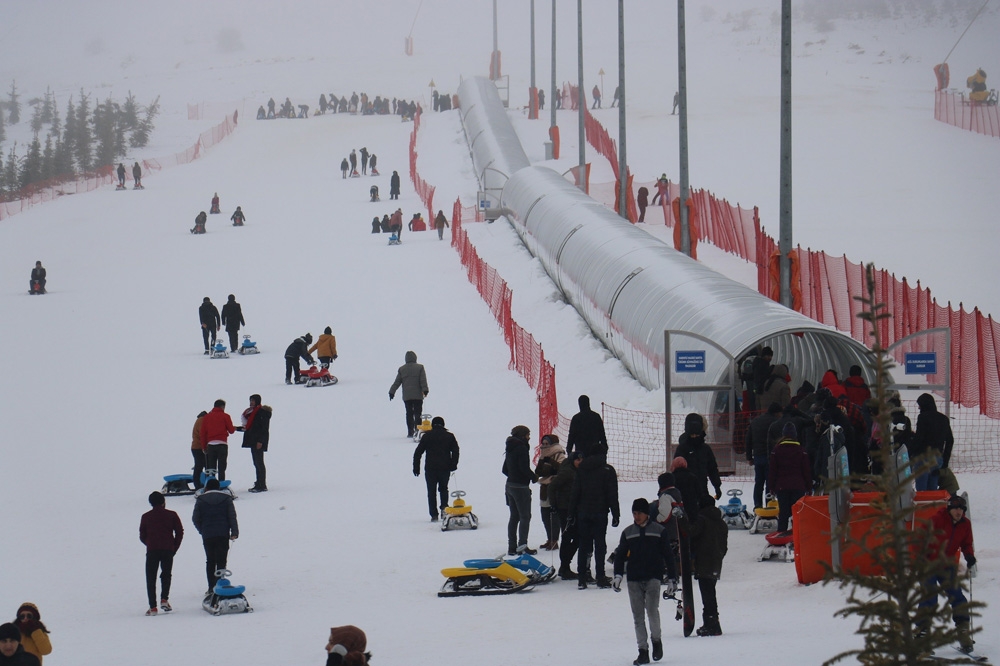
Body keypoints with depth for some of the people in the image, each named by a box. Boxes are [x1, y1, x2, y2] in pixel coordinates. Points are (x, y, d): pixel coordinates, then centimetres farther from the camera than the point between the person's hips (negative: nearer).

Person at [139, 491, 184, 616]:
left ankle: (152, 607, -4)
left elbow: (142, 536, 7)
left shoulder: (146, 517, 5)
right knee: (166, 575, 17)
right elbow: (179, 532, 1)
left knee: (151, 578, 4)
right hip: (168, 550, 0)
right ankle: (164, 599, -3)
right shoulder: (171, 515, 3)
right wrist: (174, 547, 11)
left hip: (152, 551, 0)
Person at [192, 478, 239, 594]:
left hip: (207, 536, 0)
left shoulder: (201, 500, 3)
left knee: (210, 562, 10)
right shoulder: (226, 498, 4)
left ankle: (211, 588, 4)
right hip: (223, 535, 0)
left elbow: (195, 519, 2)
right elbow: (232, 517, -1)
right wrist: (234, 532, -2)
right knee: (221, 562, 1)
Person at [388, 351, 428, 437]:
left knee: (409, 414, 7)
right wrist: (425, 390, -8)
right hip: (418, 396, -2)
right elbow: (423, 381, -7)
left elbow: (397, 382, 7)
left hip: (406, 396, 2)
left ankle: (410, 432, 2)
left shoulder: (401, 369, 6)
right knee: (418, 414, 1)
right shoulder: (420, 367, -1)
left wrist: (392, 392, 13)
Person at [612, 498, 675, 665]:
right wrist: (618, 575, -2)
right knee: (638, 616, 1)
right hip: (634, 579, 3)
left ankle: (656, 639, 4)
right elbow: (620, 555, 12)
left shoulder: (658, 530, 4)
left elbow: (668, 555, 6)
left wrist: (672, 578, 3)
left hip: (653, 577, -3)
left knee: (652, 609, -19)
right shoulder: (627, 532, 11)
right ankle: (643, 650, 4)